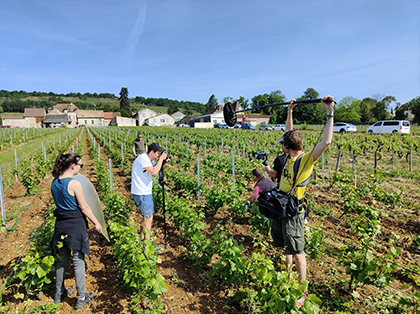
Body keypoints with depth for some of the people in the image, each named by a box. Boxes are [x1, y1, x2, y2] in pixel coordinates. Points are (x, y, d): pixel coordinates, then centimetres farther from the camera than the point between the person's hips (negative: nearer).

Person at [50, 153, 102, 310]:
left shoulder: (54, 182, 2)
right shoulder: (75, 184, -20)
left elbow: (60, 202, 13)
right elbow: (84, 207, -15)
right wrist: (96, 223, -6)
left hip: (61, 224, 7)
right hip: (76, 225, -7)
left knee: (62, 260, 20)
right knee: (78, 260, 5)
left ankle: (59, 293, 36)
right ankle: (81, 297, 18)